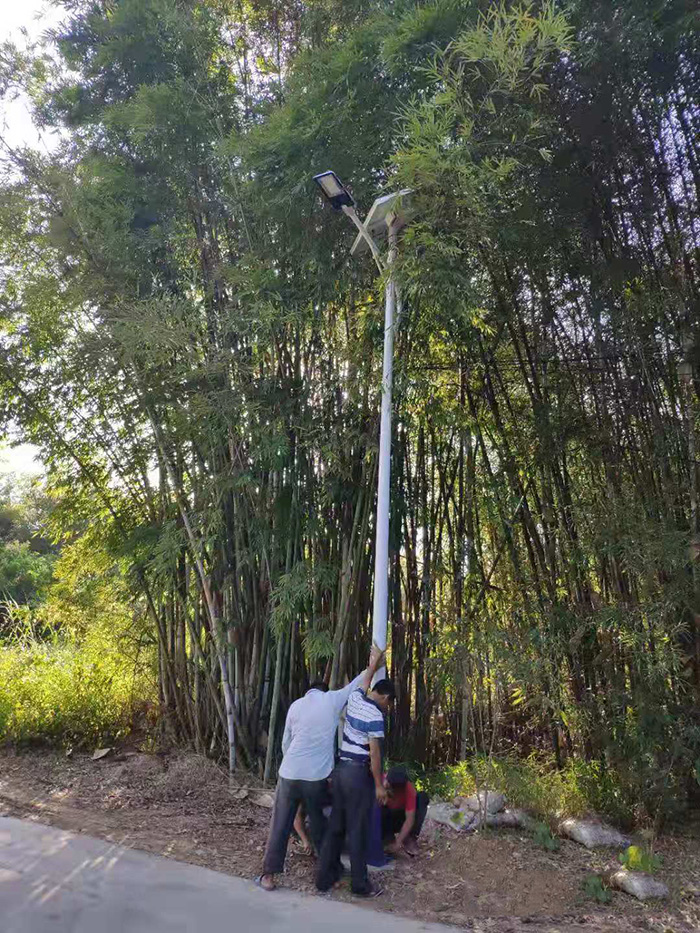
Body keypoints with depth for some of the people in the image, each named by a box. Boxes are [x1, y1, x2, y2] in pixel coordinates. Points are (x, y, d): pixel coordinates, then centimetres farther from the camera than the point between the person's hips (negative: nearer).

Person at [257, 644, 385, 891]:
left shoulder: (296, 706, 6)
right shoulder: (332, 700, -1)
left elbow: (286, 743, 13)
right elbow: (359, 685, 11)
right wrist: (373, 664, 23)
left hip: (289, 774, 1)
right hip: (316, 777, -1)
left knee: (280, 825, 10)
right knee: (320, 825, 16)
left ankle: (269, 875, 15)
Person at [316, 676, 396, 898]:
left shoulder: (355, 696, 2)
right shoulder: (375, 715, -18)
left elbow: (363, 684, 26)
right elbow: (374, 752, -17)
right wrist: (379, 785, -11)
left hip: (341, 769, 7)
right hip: (358, 774, -7)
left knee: (336, 826, 15)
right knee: (357, 830, 4)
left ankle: (325, 877, 23)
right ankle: (360, 884, 15)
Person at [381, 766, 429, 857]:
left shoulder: (409, 790, -29)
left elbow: (410, 819, -29)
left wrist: (398, 842, -34)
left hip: (401, 817, 0)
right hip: (386, 819, 0)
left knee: (423, 798, -25)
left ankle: (410, 839, -16)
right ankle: (389, 838, -10)